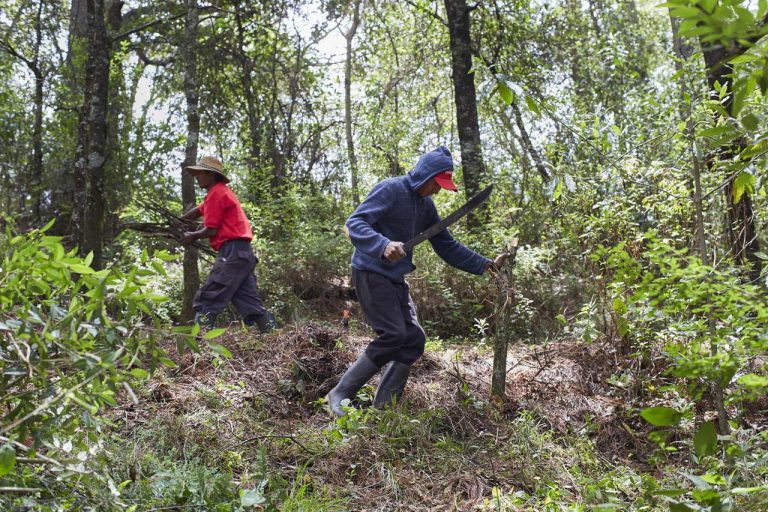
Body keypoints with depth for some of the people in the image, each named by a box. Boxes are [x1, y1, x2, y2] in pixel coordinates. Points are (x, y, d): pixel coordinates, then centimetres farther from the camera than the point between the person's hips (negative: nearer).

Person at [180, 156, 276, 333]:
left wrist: (192, 236, 6)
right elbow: (198, 211, 33)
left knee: (206, 300, -9)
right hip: (243, 253, 10)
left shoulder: (216, 193, -7)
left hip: (232, 252, -10)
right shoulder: (221, 191, 23)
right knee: (249, 301, 8)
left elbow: (211, 230, -10)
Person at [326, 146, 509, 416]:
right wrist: (383, 245, -39)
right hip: (371, 273, -9)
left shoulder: (426, 206, 13)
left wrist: (485, 265, 9)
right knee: (393, 335, -18)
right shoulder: (390, 189, -12)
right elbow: (354, 223, -21)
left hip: (396, 279, 9)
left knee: (414, 340, 2)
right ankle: (339, 395, -7)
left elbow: (447, 246, 16)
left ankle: (383, 407, 9)